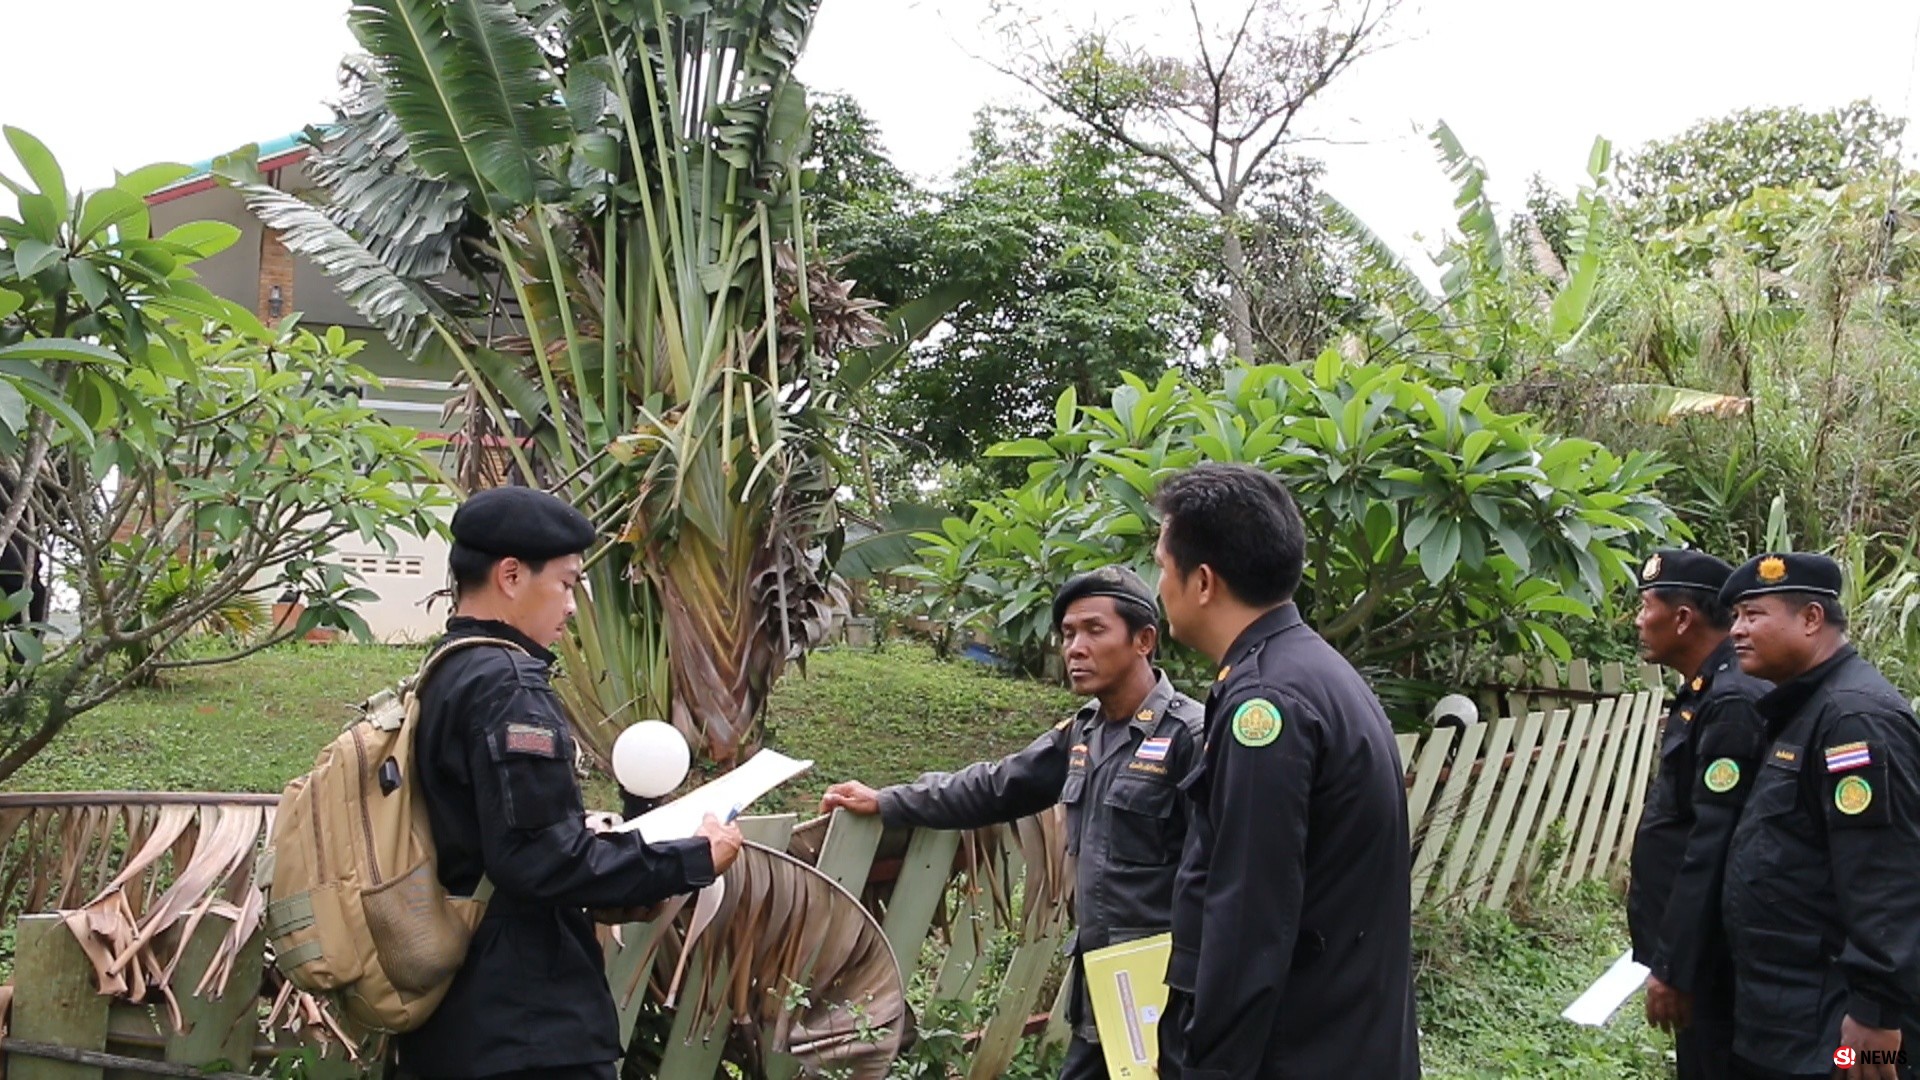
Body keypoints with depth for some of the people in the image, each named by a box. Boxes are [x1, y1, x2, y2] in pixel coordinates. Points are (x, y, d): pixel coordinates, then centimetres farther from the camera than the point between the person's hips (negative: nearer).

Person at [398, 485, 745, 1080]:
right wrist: (692, 861, -16)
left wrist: (589, 834, 18)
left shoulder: (441, 678, 11)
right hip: (530, 1027, -9)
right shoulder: (507, 683, -17)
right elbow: (538, 859, -23)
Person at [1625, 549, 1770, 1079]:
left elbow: (1713, 848, -24)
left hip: (1709, 956, -9)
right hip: (1693, 942, 9)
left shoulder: (1733, 704, -21)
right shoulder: (1705, 694, 10)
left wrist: (1675, 969, -22)